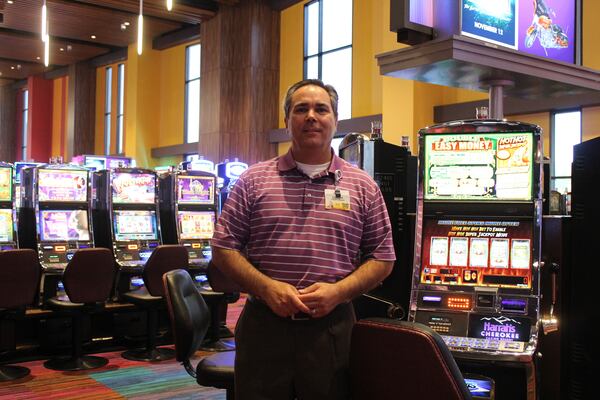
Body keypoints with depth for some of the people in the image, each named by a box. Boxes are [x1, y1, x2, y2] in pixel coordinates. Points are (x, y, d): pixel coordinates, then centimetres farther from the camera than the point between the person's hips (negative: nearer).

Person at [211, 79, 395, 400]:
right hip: (264, 325, 0)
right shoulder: (254, 180, 3)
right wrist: (266, 287, -12)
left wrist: (338, 291, -11)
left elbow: (382, 258, 5)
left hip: (332, 328, 1)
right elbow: (224, 249, 2)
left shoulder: (362, 187, 4)